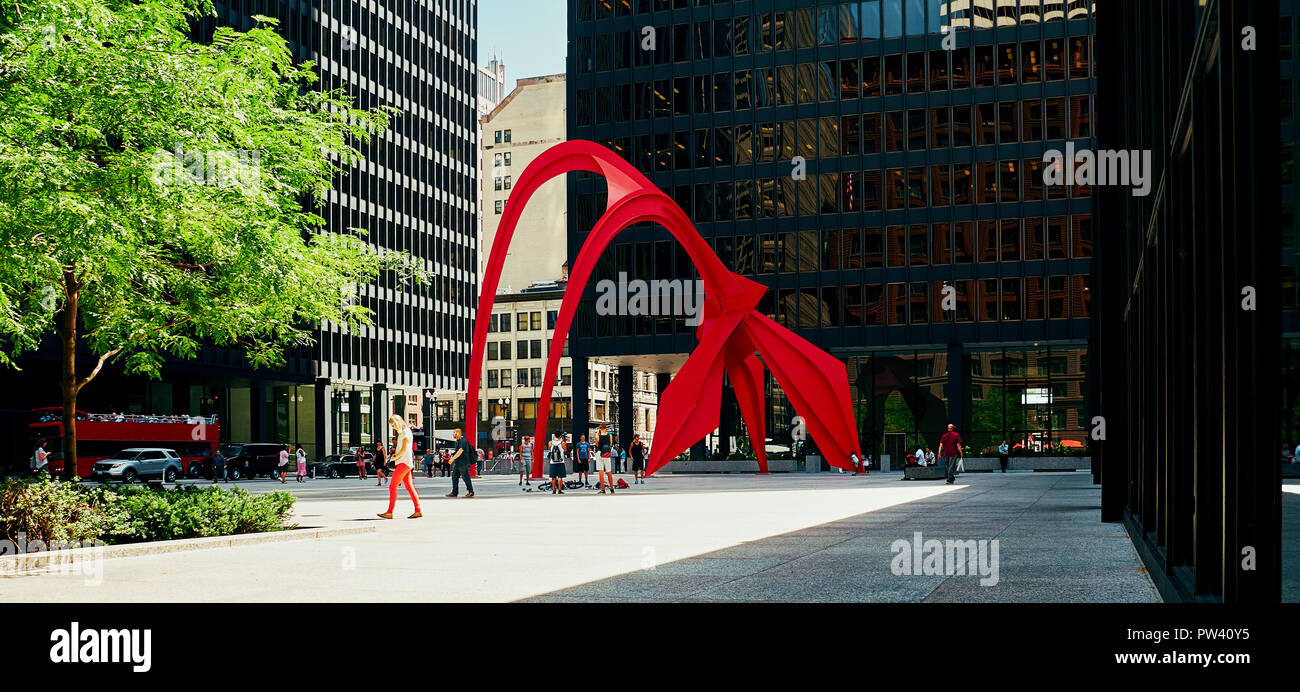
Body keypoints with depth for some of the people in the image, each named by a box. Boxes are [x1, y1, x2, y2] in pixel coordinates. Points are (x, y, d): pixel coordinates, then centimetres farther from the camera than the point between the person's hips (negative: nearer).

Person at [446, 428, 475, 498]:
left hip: (463, 463, -10)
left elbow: (460, 451, -24)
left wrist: (452, 458, -23)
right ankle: (454, 492, 9)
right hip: (457, 463, 10)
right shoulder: (458, 441, 17)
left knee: (466, 478, -4)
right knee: (454, 477, 7)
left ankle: (471, 492, 4)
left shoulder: (462, 441, -15)